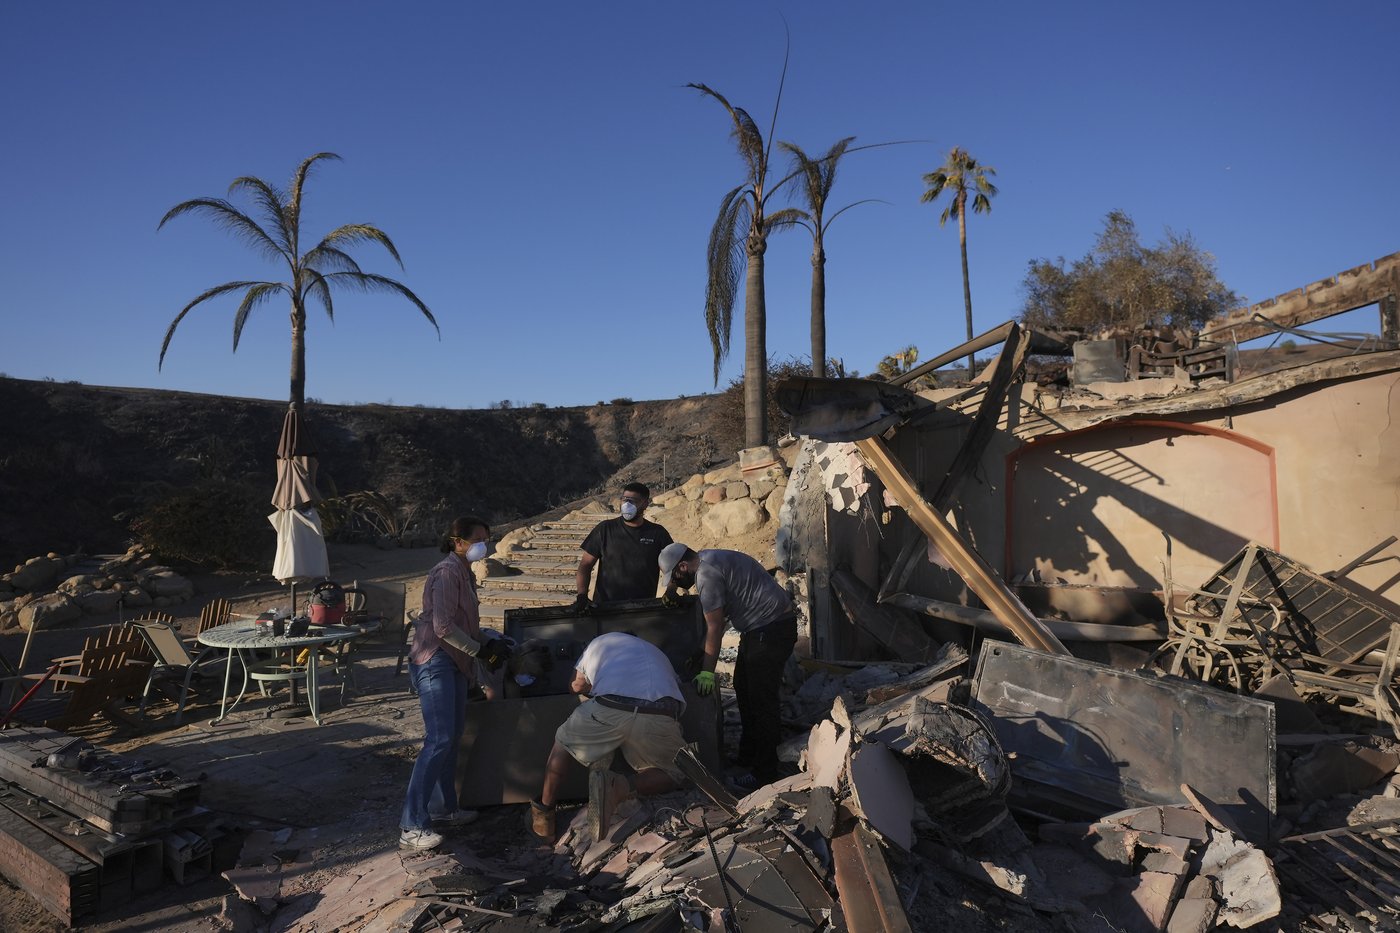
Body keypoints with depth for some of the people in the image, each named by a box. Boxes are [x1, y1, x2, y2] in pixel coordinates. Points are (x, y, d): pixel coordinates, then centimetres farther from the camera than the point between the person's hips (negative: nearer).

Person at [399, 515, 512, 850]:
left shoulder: (464, 572, 17)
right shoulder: (447, 572, -14)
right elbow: (443, 626, -21)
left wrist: (488, 645, 9)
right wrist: (480, 650, -13)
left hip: (455, 663, 10)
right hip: (435, 661, -10)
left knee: (452, 738, 13)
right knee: (439, 740, -14)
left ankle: (443, 809, 25)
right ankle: (412, 827, -11)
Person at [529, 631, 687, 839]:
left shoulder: (601, 641, 36)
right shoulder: (658, 653, 42)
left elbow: (578, 686, 37)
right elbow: (676, 685, 36)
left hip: (609, 708, 0)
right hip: (660, 718, 0)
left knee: (563, 743, 28)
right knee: (672, 775, 22)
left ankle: (544, 810, 22)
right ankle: (623, 789, -5)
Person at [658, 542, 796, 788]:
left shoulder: (706, 574, -18)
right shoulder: (708, 560, 12)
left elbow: (714, 627, -16)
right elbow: (717, 618, 21)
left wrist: (707, 671, -11)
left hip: (772, 628, -11)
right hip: (759, 629, 11)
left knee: (761, 699, -6)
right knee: (744, 689, 19)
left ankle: (766, 773, 2)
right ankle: (748, 755, 31)